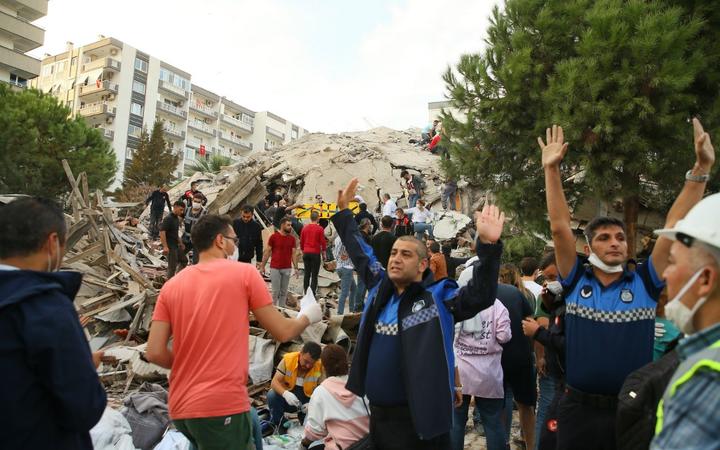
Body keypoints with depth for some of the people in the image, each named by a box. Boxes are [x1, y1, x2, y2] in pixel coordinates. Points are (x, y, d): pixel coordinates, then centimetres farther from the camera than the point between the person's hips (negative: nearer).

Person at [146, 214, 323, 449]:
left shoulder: (171, 286, 7)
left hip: (180, 407, 6)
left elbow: (154, 353, 1)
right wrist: (307, 316, 20)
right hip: (223, 405, -6)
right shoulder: (245, 273, -4)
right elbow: (283, 332, 0)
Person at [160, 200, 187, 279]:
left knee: (184, 261, 17)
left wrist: (180, 243, 22)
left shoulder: (177, 219, 10)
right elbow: (162, 232, -24)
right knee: (172, 266, -3)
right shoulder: (168, 219, -18)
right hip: (170, 247, -10)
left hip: (176, 246, 10)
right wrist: (165, 247, -29)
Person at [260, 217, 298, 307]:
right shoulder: (274, 237, -4)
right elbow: (267, 252, 0)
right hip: (275, 268, -3)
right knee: (275, 291, -1)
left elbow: (294, 253, 7)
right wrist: (262, 266, -2)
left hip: (287, 268, 3)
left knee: (284, 291, 7)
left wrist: (296, 268, 0)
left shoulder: (292, 238, 5)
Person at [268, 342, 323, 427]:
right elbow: (274, 382, -21)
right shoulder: (288, 359, -18)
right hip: (287, 398, 0)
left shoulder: (321, 367, -18)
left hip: (307, 401, 0)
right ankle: (277, 425, -4)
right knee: (272, 395, -30)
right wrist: (285, 393, -42)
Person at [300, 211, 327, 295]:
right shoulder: (320, 229, -7)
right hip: (316, 254, -4)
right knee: (314, 275, -2)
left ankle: (306, 293, 14)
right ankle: (312, 294, -5)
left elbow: (301, 242, 11)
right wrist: (324, 254, 4)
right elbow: (323, 242, -6)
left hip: (306, 253, 4)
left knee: (306, 274, 11)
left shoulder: (305, 228, 6)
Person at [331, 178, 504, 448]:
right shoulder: (380, 286, 4)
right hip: (377, 413, 6)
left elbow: (481, 295, -25)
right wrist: (343, 211, 22)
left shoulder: (438, 297, -12)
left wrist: (488, 245, -37)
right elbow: (359, 253, 17)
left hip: (417, 418, -6)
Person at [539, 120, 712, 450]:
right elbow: (559, 227, -7)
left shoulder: (644, 283, 0)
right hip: (579, 409, 0)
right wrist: (551, 169, -11)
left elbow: (675, 227, -5)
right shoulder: (576, 281, -1)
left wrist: (701, 169, -8)